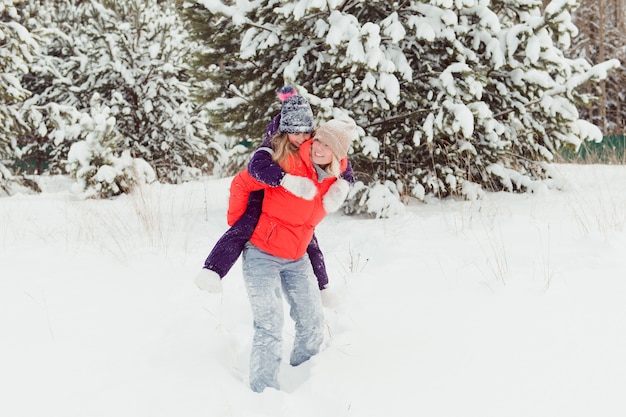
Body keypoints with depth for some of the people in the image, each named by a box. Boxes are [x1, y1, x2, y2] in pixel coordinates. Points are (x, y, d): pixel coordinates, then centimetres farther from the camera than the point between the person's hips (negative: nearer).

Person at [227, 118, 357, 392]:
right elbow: (241, 183, -16)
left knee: (313, 324, 11)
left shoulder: (332, 179, -1)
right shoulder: (289, 165, -22)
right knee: (270, 326, -14)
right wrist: (237, 225, -8)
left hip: (296, 259, 7)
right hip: (262, 254, -7)